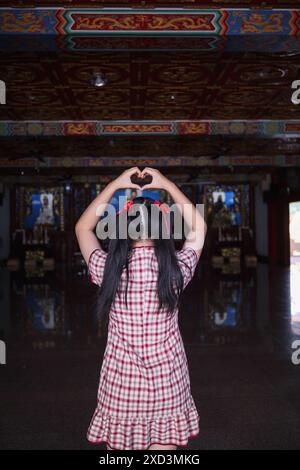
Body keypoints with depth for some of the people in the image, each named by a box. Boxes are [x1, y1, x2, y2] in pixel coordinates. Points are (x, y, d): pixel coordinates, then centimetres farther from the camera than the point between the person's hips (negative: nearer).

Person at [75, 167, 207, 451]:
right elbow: (198, 228, 10)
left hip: (120, 379, 0)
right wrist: (167, 185, 10)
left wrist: (115, 185, 8)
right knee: (164, 441, 15)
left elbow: (82, 228, 9)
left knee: (118, 441, 17)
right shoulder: (176, 268, -10)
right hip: (167, 382, 1)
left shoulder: (108, 268, -11)